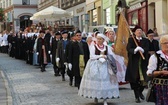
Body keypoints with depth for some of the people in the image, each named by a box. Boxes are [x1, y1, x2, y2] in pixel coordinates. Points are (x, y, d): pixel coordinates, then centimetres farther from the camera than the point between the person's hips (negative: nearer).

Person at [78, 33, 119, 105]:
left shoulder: (107, 47, 10)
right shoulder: (93, 47, 2)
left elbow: (112, 55, 6)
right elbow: (91, 56, -7)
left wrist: (106, 57, -13)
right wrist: (100, 56, -13)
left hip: (105, 66, 2)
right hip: (95, 65, -2)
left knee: (105, 81, -5)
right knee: (95, 80, -2)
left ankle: (105, 99, -1)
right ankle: (95, 97, 13)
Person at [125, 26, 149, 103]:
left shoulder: (145, 40, 10)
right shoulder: (131, 40, 4)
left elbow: (147, 49, -5)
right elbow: (128, 49, -11)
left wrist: (142, 50, -27)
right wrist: (135, 50, -30)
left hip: (143, 63, 2)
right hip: (134, 63, -2)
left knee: (144, 80, -2)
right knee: (134, 80, 1)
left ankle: (140, 92, 27)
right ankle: (137, 96, 15)